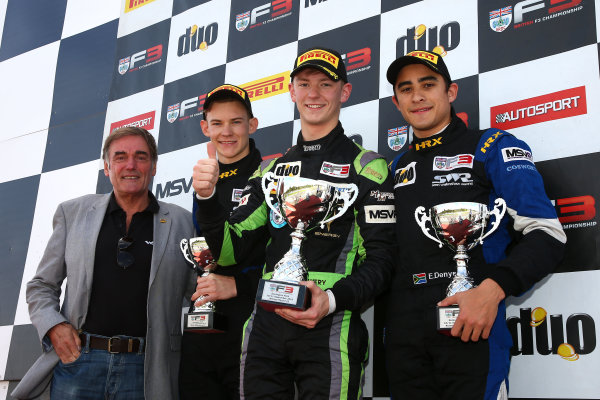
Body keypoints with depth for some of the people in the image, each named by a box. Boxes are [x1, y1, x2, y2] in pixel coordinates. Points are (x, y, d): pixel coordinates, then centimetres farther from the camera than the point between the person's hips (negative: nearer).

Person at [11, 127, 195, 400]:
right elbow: (41, 285, 13)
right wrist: (53, 326, -4)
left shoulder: (181, 222, 6)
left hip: (143, 368, 0)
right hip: (77, 358, 1)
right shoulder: (73, 213, 9)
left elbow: (197, 290, 7)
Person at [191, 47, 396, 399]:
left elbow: (380, 260, -4)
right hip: (266, 327, 4)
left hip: (330, 327, -4)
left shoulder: (365, 166, 2)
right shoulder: (270, 170, 17)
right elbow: (230, 250, 11)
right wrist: (206, 197, -5)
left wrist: (332, 300, -21)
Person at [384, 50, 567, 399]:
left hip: (472, 325, -4)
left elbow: (546, 234, -7)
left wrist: (492, 289, -20)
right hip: (402, 329, 5)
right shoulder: (396, 167, 17)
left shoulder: (493, 147, 2)